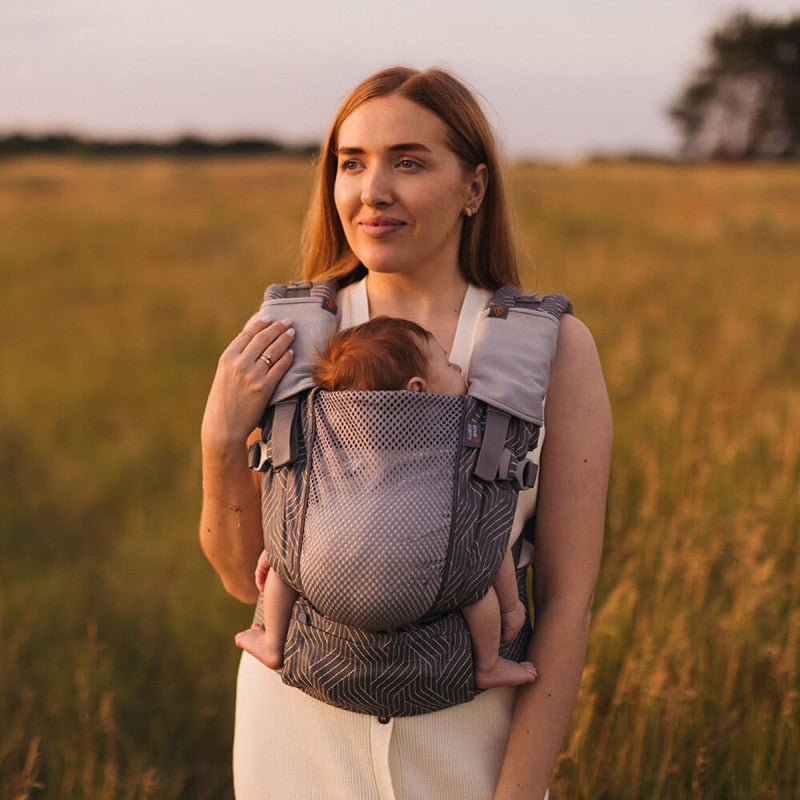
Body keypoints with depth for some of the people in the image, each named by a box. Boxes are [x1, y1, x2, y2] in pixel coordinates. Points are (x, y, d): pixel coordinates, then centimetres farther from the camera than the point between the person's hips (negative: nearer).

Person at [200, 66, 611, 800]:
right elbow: (246, 576, 0)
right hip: (301, 736, 2)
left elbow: (568, 598, -9)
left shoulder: (553, 347, -10)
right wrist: (221, 442, -16)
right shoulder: (284, 341, -6)